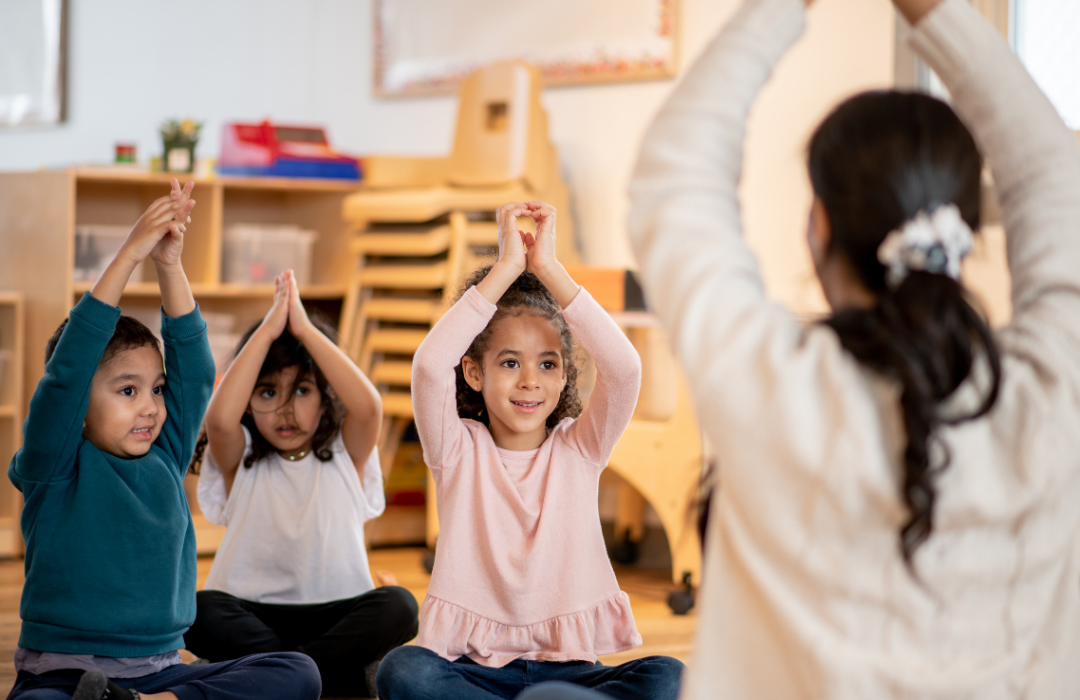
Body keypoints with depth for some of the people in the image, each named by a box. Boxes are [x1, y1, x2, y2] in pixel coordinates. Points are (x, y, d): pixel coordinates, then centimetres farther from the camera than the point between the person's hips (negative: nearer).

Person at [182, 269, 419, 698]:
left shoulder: (345, 455, 6)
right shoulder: (240, 461, 5)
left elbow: (368, 407, -17)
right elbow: (219, 419, -18)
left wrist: (305, 330, -15)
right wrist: (266, 331, -15)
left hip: (336, 613, 0)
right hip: (253, 613, 0)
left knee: (398, 606, -28)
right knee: (199, 612, -31)